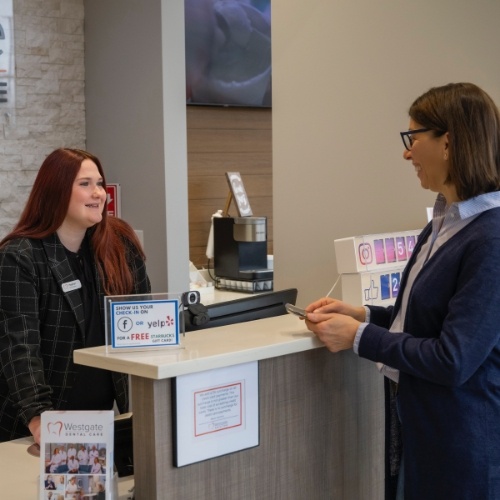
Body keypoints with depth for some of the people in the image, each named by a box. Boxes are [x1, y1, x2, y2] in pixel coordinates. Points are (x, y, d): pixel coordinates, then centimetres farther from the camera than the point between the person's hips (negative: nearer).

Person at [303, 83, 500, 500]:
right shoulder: (446, 221, 6)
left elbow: (454, 360, -25)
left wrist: (360, 337, -16)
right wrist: (361, 314, 3)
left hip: (461, 441, -8)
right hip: (413, 418, 8)